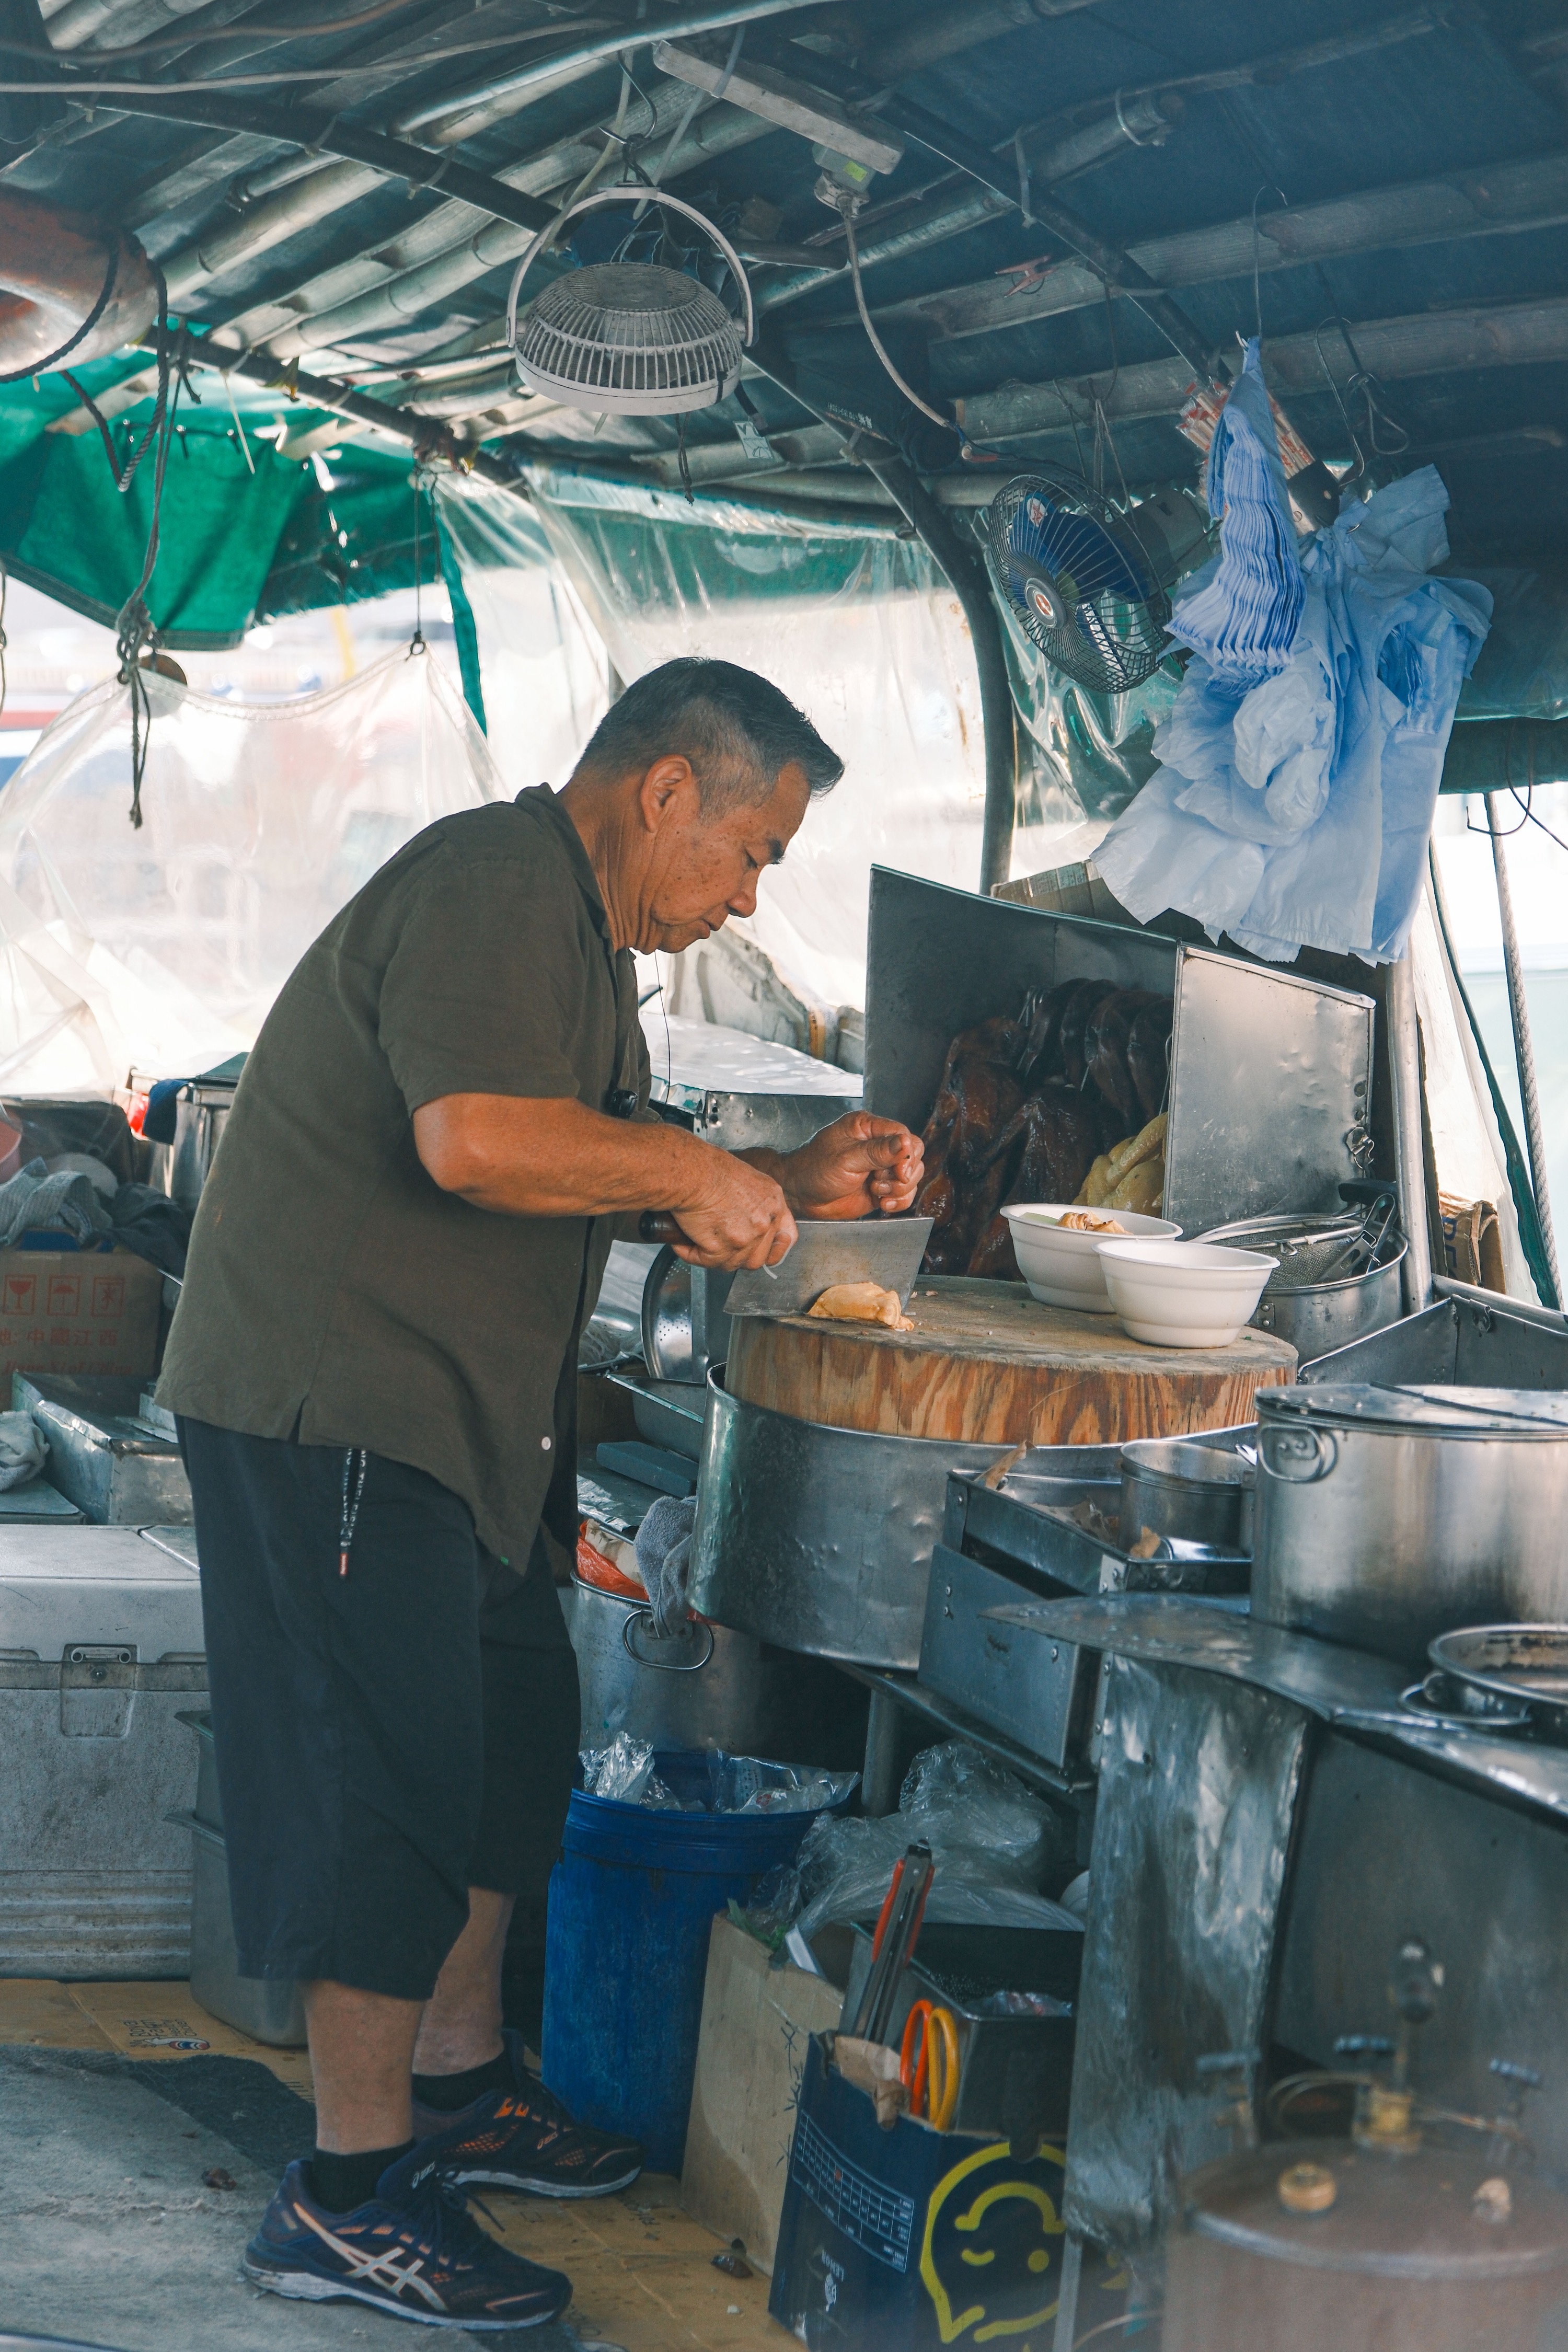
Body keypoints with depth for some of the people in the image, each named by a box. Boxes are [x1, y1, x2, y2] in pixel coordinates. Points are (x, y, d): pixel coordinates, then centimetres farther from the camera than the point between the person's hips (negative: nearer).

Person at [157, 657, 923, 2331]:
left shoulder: (574, 929, 18)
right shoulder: (492, 889, -17)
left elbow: (591, 1177, 23)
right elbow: (476, 1137, -32)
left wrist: (788, 1184, 13)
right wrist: (695, 1169, -20)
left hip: (447, 1412, 11)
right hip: (338, 1406, -11)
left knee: (510, 1738, 17)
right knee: (394, 1778, -7)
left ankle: (457, 2083, 31)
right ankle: (353, 2192, 2)